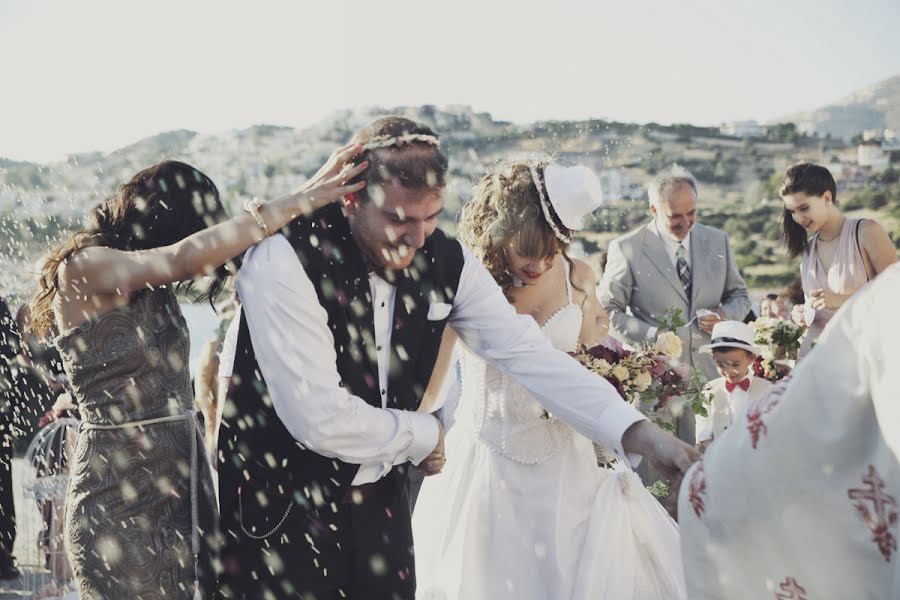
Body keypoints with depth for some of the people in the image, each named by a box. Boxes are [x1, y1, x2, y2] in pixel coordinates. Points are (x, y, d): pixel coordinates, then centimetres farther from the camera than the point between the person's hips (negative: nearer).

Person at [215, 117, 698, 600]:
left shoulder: (445, 262, -8)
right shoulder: (284, 261, -24)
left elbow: (528, 355, -9)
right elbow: (320, 418, -27)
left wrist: (641, 435, -17)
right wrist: (422, 435, -12)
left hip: (379, 501, 5)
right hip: (282, 511, -4)